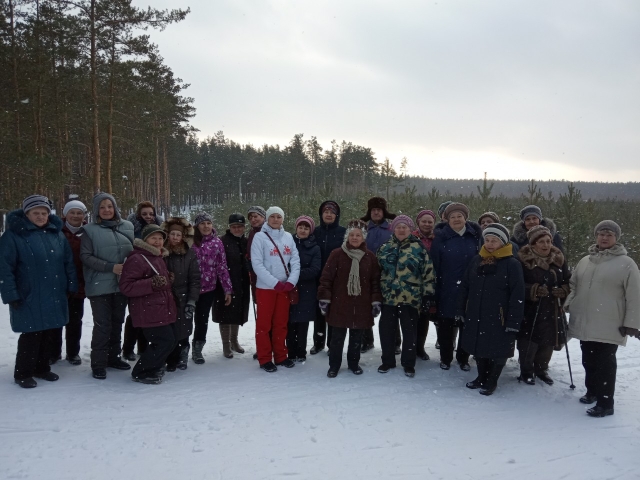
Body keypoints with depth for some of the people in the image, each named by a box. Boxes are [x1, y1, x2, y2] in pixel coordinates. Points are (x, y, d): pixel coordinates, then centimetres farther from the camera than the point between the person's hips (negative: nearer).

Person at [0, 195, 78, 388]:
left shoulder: (56, 233, 8)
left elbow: (68, 262, 10)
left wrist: (72, 286, 6)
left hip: (54, 296, 5)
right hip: (28, 298, -5)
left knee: (46, 333, 14)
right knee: (31, 335, 1)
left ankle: (42, 368, 30)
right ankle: (23, 373, 18)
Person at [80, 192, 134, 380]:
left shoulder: (127, 226, 7)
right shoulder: (90, 230, -4)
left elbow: (134, 250, 14)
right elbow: (85, 257, -10)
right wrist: (110, 267, -19)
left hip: (122, 284, 4)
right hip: (100, 285, -4)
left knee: (117, 322, 14)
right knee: (102, 324, -2)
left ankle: (113, 357, 27)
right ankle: (98, 363, 9)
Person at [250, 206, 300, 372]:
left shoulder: (288, 237, 7)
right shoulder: (260, 237, -6)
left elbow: (295, 260, 3)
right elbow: (257, 264, -13)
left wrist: (291, 281, -12)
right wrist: (275, 283, -17)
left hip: (285, 287, 4)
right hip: (265, 287, -4)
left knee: (281, 323, 13)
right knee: (264, 324, 4)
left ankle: (281, 356, 24)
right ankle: (265, 359, 14)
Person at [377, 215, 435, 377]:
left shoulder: (419, 248, -1)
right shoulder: (385, 248, 9)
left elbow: (428, 273, -1)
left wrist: (427, 294, -4)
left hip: (411, 298, -3)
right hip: (388, 297, 3)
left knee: (409, 332, 6)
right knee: (386, 330, 9)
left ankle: (408, 364, 21)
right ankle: (387, 361, 26)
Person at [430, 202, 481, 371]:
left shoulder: (475, 236, 2)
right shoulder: (441, 238, -4)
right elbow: (434, 266, -5)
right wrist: (434, 290, -7)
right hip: (446, 290, -1)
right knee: (445, 326, 8)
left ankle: (463, 358, 27)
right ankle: (445, 358, 25)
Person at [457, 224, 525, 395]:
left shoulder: (512, 264, -11)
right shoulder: (476, 261, 6)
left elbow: (517, 296, -14)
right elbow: (464, 287, 11)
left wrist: (513, 322, -17)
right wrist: (461, 310, 9)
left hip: (498, 318, -5)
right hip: (475, 315, 5)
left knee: (497, 350, 8)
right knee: (479, 347, 16)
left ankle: (492, 381, 28)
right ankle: (481, 377, 36)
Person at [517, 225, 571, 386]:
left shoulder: (558, 259, 6)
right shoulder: (523, 260, -10)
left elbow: (568, 282, 11)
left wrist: (563, 291, -9)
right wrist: (534, 290, -26)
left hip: (553, 310, 5)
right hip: (530, 310, -5)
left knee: (548, 341, 13)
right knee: (528, 342, 0)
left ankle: (542, 369, 35)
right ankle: (526, 371, 21)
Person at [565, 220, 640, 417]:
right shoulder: (585, 261, 10)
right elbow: (573, 286, 20)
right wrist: (568, 305, 7)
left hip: (609, 326, -5)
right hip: (584, 323, 6)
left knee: (604, 364, -3)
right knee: (589, 361, 16)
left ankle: (605, 403, 6)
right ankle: (592, 391, 35)